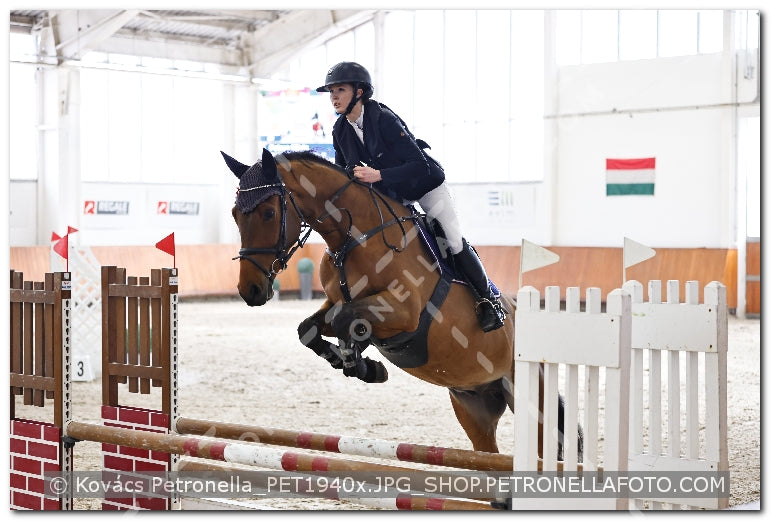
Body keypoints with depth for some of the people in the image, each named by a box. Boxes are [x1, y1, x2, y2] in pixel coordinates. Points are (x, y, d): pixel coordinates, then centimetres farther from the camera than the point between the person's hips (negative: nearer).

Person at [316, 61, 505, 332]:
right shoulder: (340, 131, -11)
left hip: (425, 183, -6)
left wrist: (378, 175, -44)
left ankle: (488, 299, 15)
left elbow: (420, 166, -33)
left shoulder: (384, 119, -31)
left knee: (454, 243, -2)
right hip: (390, 193, 6)